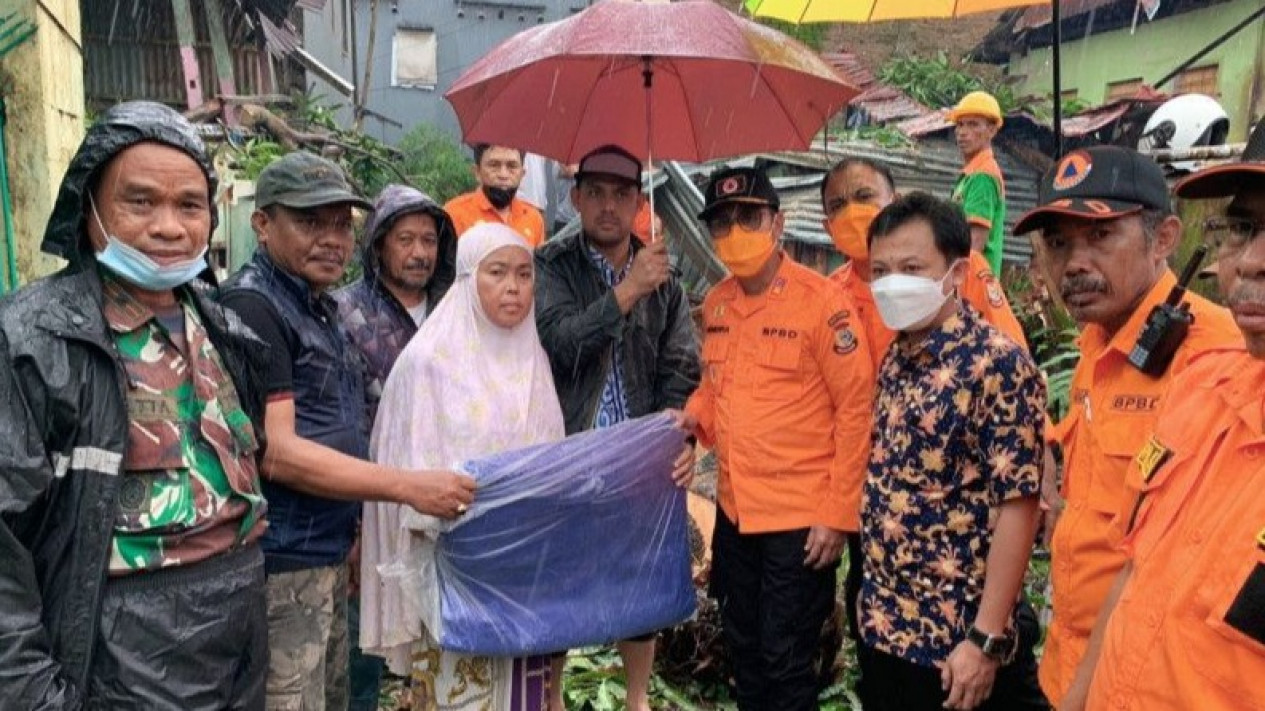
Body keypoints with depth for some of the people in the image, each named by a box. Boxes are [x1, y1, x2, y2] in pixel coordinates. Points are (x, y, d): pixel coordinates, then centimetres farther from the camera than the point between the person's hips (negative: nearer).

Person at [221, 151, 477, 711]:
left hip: (327, 556, 9)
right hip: (283, 566, -9)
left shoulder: (318, 306, 14)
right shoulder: (251, 306, -16)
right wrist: (409, 487, -22)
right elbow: (276, 452, -23)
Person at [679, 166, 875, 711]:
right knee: (743, 651, 19)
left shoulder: (821, 299, -13)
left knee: (785, 663, 5)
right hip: (735, 510, 6)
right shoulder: (715, 303, 6)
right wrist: (695, 415, -3)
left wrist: (838, 513, -15)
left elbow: (855, 408, -13)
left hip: (802, 516, -6)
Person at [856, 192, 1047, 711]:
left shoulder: (998, 365, -17)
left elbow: (1017, 509, -19)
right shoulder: (894, 362, 4)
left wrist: (986, 640, -19)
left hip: (956, 641, -6)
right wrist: (872, 601, 9)